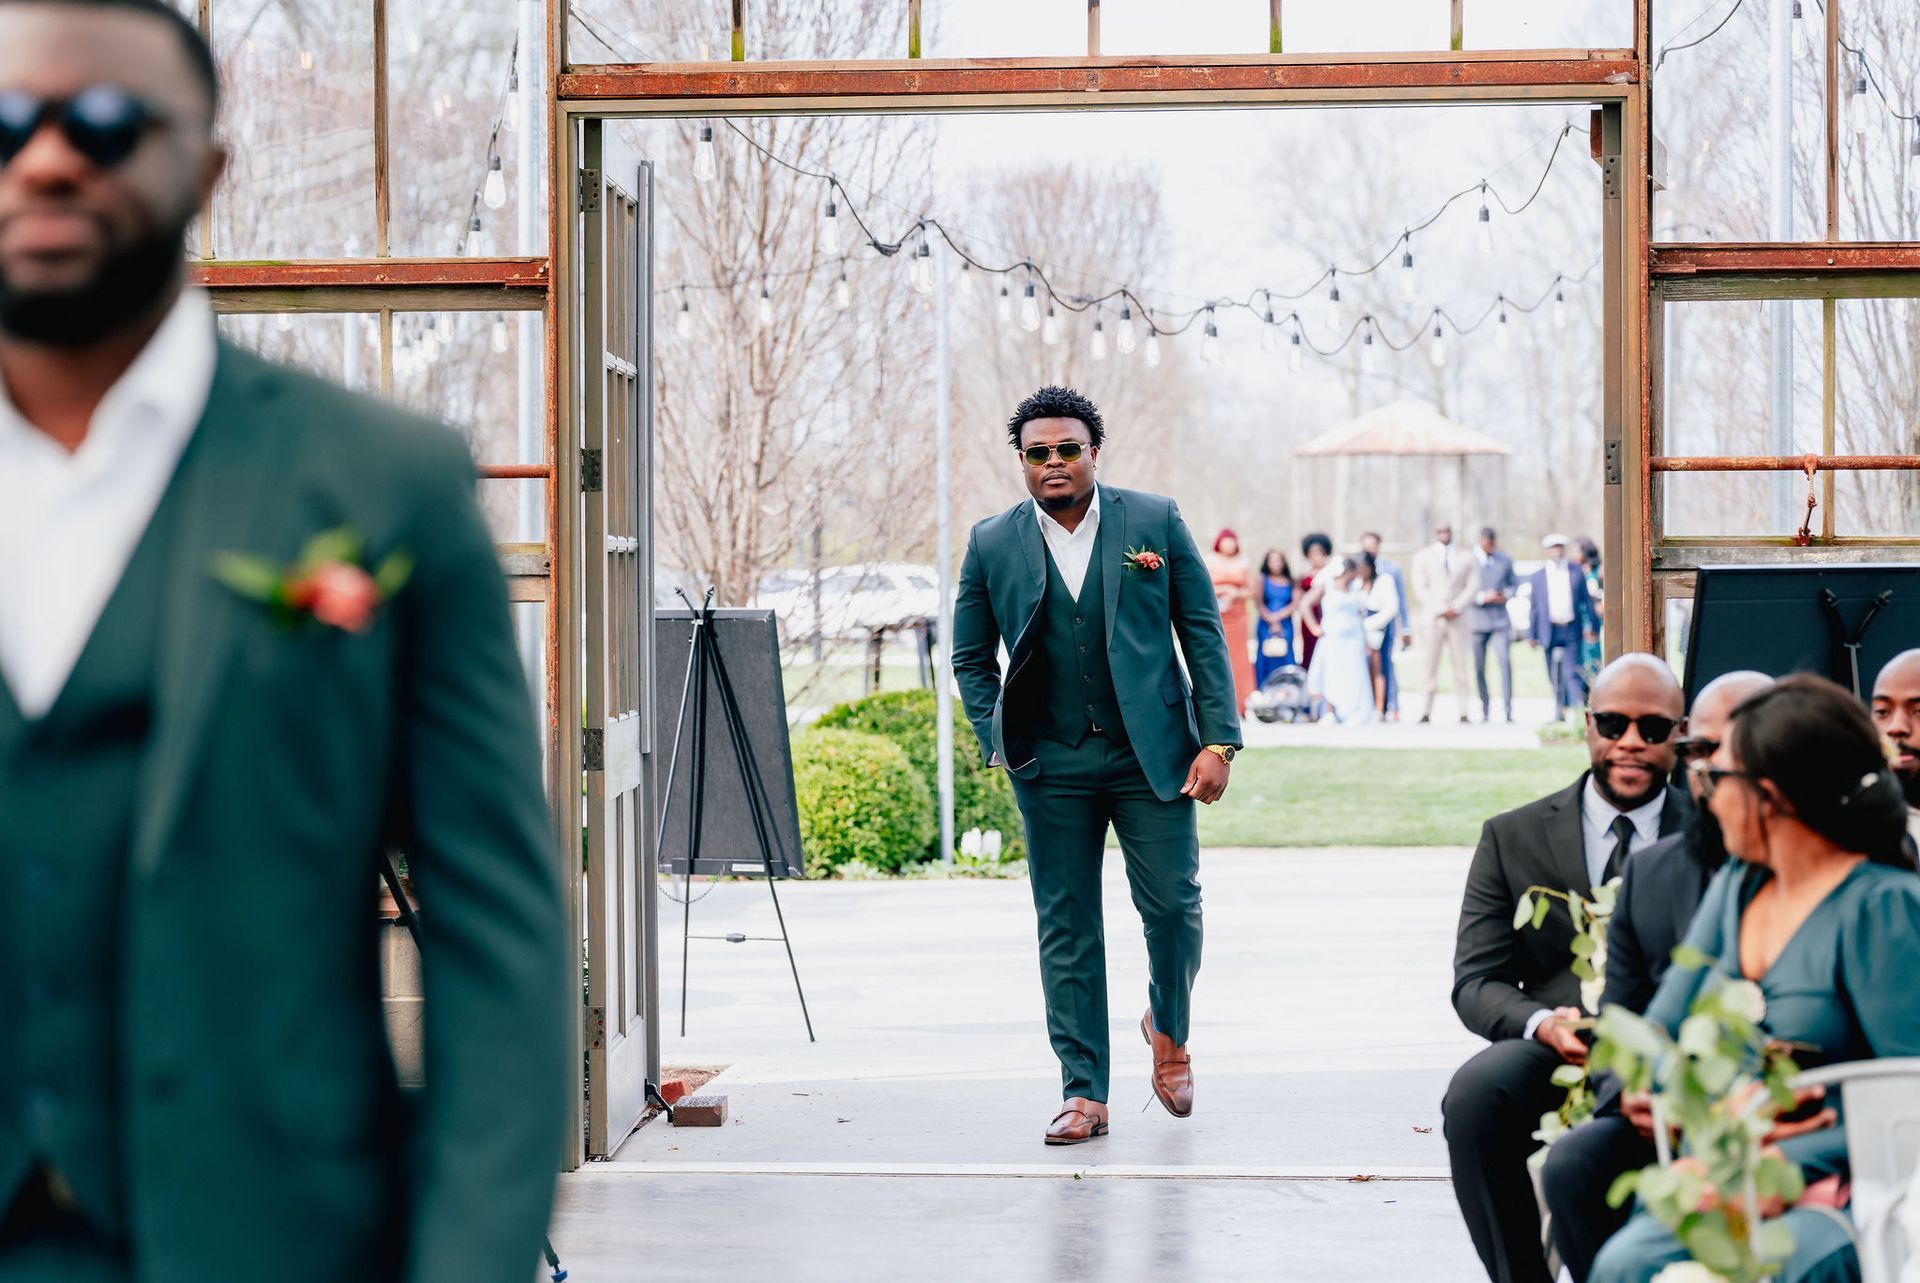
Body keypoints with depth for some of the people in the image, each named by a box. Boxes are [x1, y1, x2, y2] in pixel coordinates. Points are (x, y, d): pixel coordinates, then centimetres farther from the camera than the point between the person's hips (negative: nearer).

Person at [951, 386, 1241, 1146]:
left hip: (1151, 755, -1)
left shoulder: (1155, 522, 2)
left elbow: (1204, 633, 2)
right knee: (1066, 927, 2)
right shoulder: (992, 544, 4)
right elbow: (971, 659, 13)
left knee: (1172, 905, -2)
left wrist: (1219, 740, -4)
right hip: (1052, 766, 1)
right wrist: (998, 741, 0)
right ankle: (1084, 1094, 10)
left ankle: (1169, 1030, 29)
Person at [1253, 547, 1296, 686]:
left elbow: (1294, 604, 2)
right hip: (1266, 625, -1)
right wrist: (1271, 621, -9)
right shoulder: (1263, 579, 7)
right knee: (1267, 659, -4)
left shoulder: (1290, 582, 10)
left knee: (1284, 658, -6)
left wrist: (1277, 616, -9)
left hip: (1285, 626, 1)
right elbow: (1259, 603, 0)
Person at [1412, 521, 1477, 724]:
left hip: (1458, 619, 1)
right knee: (1431, 667, -3)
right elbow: (1420, 589, 0)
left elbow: (1471, 587, 7)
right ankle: (1426, 712, -2)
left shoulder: (1466, 558, 12)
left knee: (1460, 667, -3)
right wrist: (1441, 609, -10)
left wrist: (1456, 608, -8)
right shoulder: (1422, 557, 7)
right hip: (1432, 618, -1)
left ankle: (1463, 713, -4)